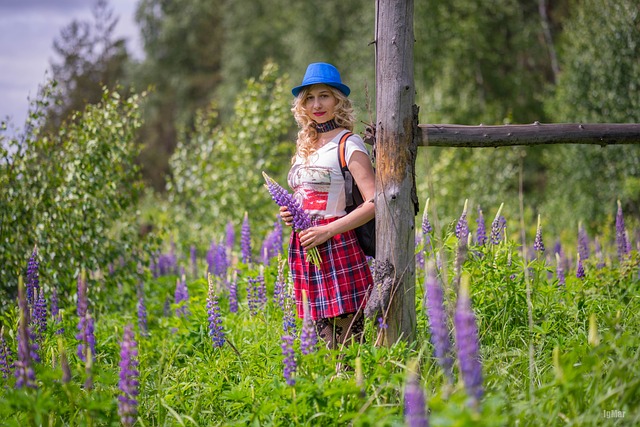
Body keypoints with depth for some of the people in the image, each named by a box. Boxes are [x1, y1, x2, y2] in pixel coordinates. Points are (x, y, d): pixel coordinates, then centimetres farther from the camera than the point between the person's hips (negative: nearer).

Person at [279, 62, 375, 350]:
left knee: (346, 341, -8)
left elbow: (374, 202, -16)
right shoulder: (305, 145, 17)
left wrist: (328, 230, -19)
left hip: (336, 248, -7)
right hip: (304, 248, 7)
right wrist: (288, 213, 8)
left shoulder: (348, 145, -6)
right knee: (324, 340, 10)